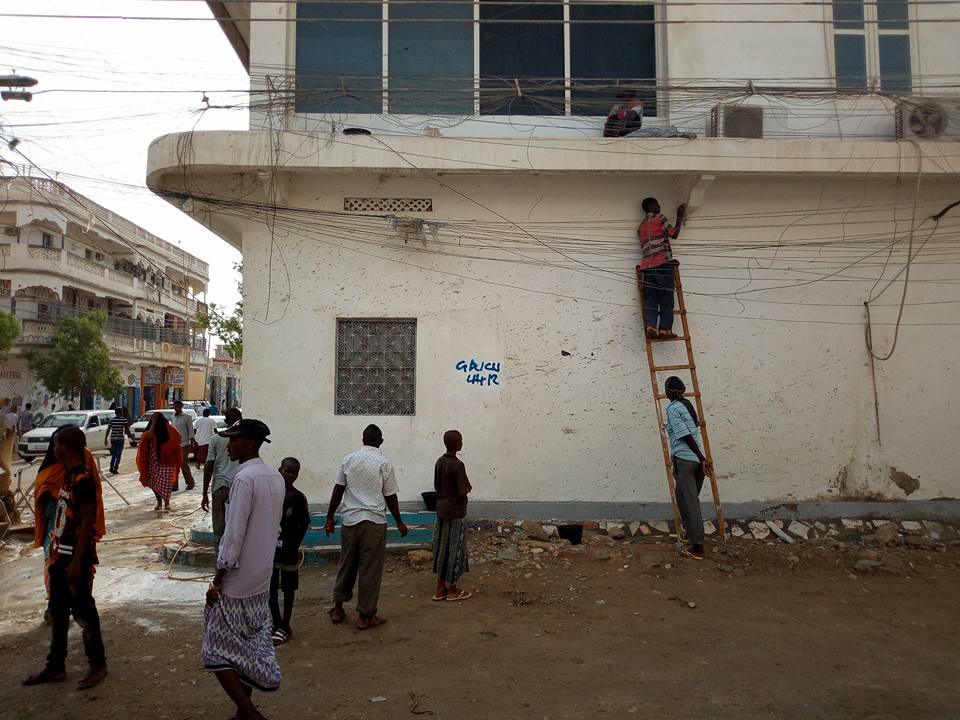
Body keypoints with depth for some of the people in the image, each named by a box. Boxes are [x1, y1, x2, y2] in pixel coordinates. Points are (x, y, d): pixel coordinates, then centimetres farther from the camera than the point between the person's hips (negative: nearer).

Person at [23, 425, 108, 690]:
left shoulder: (83, 479, -20)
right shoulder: (68, 474, 9)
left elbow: (87, 522, -21)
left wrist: (76, 562, -20)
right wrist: (55, 551, 19)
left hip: (77, 557, -9)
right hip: (61, 555, 9)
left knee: (83, 611, 3)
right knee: (58, 611, 17)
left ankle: (98, 665, 18)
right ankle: (56, 667, 30)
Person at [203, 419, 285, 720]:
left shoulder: (244, 478, -20)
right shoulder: (276, 478, 5)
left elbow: (234, 534, -21)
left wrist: (217, 579, -13)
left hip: (236, 582, -8)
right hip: (262, 580, 8)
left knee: (219, 652, 4)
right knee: (251, 646, 17)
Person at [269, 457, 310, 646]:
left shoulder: (299, 498, -9)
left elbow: (304, 525, -4)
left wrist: (294, 545, -9)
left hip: (288, 552, -3)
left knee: (288, 589, 9)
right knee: (270, 588, 12)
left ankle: (285, 627, 20)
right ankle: (276, 623, 28)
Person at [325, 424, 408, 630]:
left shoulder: (348, 459, 3)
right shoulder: (384, 464, -6)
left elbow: (338, 490, 4)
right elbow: (390, 497, -3)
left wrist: (330, 517, 12)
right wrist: (399, 522, 8)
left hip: (350, 520, 4)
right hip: (374, 521, -4)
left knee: (346, 565, 17)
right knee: (370, 569, 4)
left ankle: (338, 609, 27)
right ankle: (365, 616, 11)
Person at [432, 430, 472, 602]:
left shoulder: (439, 462, 5)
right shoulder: (457, 465, -19)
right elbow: (463, 491, -21)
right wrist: (468, 488, -2)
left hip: (441, 510, 7)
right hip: (455, 512, -7)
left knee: (442, 548, 13)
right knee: (455, 549, 3)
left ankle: (440, 588, 19)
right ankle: (452, 590, 12)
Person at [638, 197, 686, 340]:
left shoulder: (641, 226, 23)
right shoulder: (659, 219, 3)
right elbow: (674, 235, 6)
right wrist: (679, 217, 17)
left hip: (647, 266, 5)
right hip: (662, 264, -5)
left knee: (649, 299, -1)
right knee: (666, 299, -2)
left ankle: (650, 326, -17)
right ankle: (665, 328, -8)